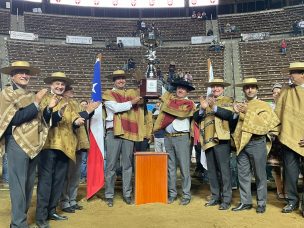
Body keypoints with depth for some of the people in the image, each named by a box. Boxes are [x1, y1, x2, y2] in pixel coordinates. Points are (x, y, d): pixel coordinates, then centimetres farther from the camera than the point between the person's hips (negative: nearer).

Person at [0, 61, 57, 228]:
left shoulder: (31, 95, 15)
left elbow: (42, 120, 12)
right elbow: (15, 118, -16)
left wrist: (49, 108, -5)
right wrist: (36, 103, -17)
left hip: (33, 144, 7)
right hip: (17, 144, -6)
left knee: (29, 184, 12)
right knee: (18, 185, -4)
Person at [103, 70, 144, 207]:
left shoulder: (132, 93, 16)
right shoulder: (108, 94, 4)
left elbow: (141, 106, 15)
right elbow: (116, 107, -12)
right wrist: (131, 103, -10)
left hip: (129, 133, 3)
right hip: (113, 133, -3)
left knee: (127, 165, 8)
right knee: (111, 165, 1)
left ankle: (127, 193, 17)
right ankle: (109, 195, 10)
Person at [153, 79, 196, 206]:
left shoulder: (188, 103, 1)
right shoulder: (170, 99, 16)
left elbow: (181, 112, -13)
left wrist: (168, 103, -3)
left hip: (182, 137, -4)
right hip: (168, 137, 5)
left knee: (184, 167, -2)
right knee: (170, 167, 10)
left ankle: (186, 195, 7)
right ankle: (172, 193, 19)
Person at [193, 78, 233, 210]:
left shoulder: (228, 100, 7)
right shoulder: (206, 101, 20)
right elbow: (196, 118, 7)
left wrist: (215, 107, -25)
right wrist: (202, 109, -11)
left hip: (221, 139, -5)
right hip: (208, 140, 5)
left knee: (224, 169, -5)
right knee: (211, 171, 10)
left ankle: (226, 199, 2)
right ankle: (215, 197, 20)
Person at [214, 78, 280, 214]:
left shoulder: (263, 106, 5)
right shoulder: (239, 106, 15)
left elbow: (264, 123, -10)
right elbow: (232, 122, 7)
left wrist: (247, 112, -14)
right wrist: (236, 113, -10)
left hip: (257, 143, -3)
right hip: (242, 144, 4)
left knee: (260, 174, 3)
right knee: (243, 174, 7)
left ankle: (261, 203, 15)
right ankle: (246, 202, 18)